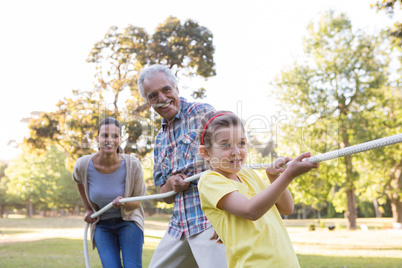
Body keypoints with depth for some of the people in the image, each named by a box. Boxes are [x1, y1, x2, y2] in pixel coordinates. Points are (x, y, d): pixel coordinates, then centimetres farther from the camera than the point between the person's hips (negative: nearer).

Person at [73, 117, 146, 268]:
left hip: (129, 222, -1)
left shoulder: (132, 165, -21)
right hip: (102, 226, 1)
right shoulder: (83, 165, -16)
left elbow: (137, 202, -7)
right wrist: (88, 209, 10)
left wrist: (123, 204, -29)